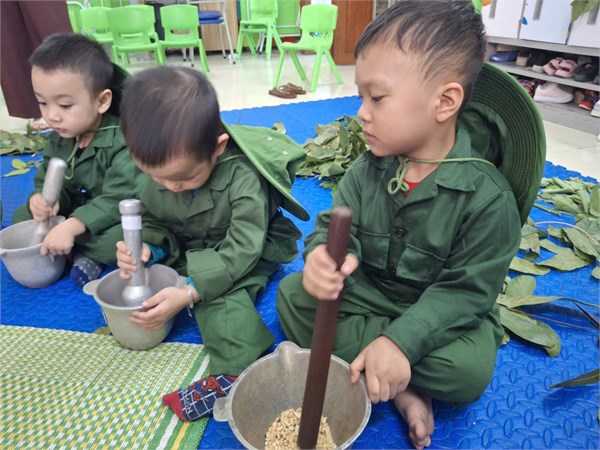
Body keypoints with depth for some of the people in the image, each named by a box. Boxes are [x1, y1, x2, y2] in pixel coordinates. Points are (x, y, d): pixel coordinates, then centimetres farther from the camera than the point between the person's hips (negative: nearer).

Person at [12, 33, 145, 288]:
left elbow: (119, 199, -32)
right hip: (82, 212, 8)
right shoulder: (58, 139, -1)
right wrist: (42, 198, -22)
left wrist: (71, 227, -39)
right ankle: (85, 253, -14)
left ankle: (85, 254, -10)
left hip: (119, 219, -8)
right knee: (21, 217, 2)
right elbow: (47, 182, 4)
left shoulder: (123, 140, -26)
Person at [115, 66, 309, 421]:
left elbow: (242, 250, -30)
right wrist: (147, 249, -23)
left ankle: (234, 372, -31)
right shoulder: (162, 171, -10)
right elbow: (155, 224, 2)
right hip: (188, 255, 8)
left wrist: (190, 292, -38)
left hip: (241, 259, -7)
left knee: (224, 300, -32)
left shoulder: (242, 176, -30)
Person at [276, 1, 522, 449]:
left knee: (470, 369, -31)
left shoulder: (487, 196, -20)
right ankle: (400, 389, -18)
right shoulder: (367, 169, -7)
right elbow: (336, 224, -7)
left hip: (441, 312, -3)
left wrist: (399, 342, -29)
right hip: (365, 293, 4)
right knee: (292, 294, -16)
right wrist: (323, 254, -33)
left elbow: (466, 291, -18)